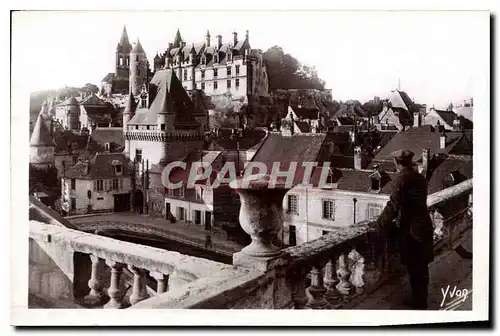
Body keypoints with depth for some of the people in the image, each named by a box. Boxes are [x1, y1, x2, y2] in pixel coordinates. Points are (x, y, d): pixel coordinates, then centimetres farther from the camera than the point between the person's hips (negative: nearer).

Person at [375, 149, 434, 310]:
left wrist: (382, 222, -9)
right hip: (424, 225, 8)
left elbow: (394, 204, -20)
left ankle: (418, 302, 14)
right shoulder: (420, 177, 8)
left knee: (414, 268, 4)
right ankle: (421, 300, 32)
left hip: (411, 229, -8)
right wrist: (399, 219, 21)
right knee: (422, 266, 18)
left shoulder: (401, 178, -15)